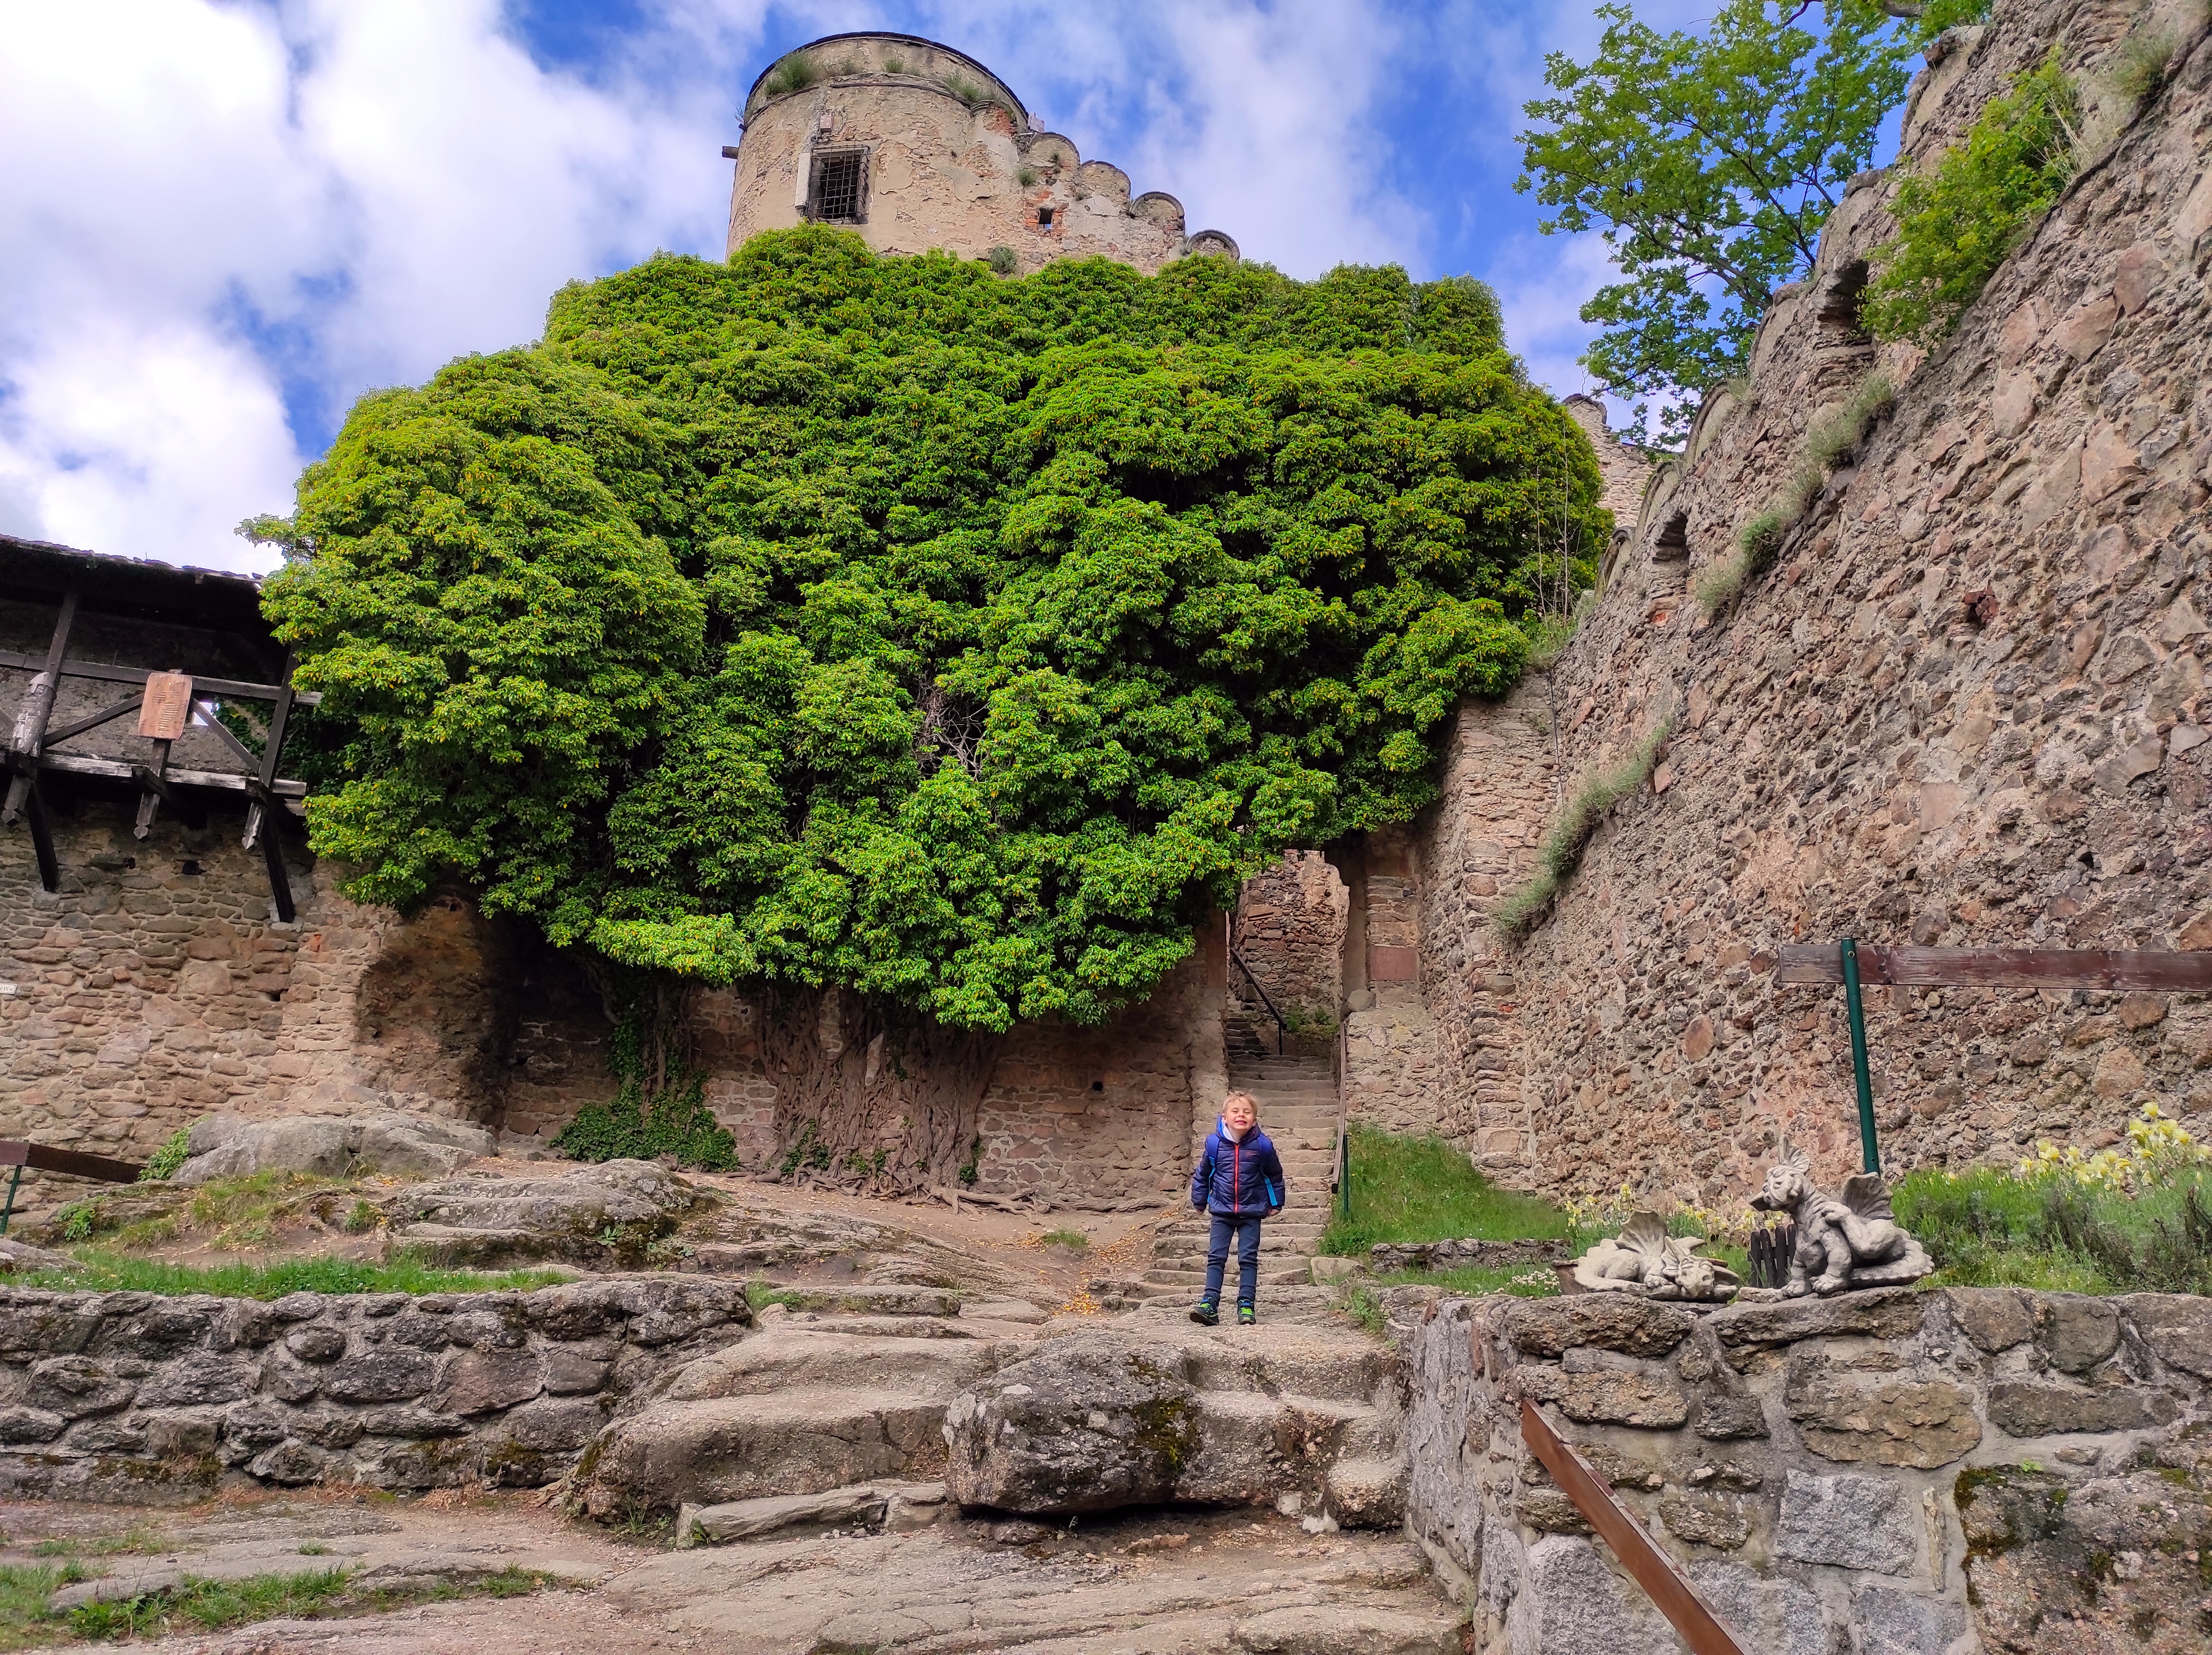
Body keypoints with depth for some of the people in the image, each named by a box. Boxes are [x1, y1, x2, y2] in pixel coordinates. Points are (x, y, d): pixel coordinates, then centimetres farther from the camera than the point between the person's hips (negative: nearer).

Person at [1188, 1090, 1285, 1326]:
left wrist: (1275, 1204, 12)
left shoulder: (1262, 1145, -9)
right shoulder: (1215, 1143, -8)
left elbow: (1275, 1175, 7)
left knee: (1248, 1259, 0)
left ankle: (1247, 1306, 4)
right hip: (1222, 1212, 1)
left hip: (1252, 1213, -1)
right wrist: (1199, 1201, 14)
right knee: (1215, 1257, -1)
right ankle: (1209, 1304, -1)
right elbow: (1202, 1174, 9)